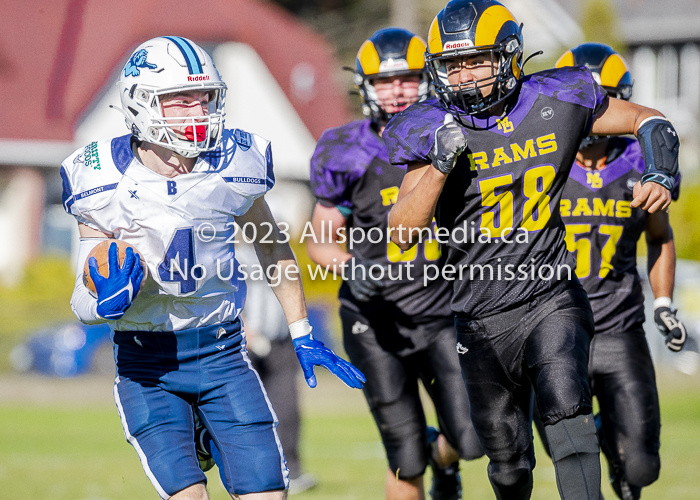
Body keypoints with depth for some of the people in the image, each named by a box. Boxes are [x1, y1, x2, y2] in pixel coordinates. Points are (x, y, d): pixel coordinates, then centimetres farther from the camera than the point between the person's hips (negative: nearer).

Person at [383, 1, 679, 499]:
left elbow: (649, 121, 10)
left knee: (567, 408, -26)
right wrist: (440, 166, -27)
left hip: (552, 299, -1)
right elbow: (402, 233, -13)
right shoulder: (435, 129, -7)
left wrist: (661, 175, -10)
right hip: (483, 317, 1)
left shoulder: (556, 103, -3)